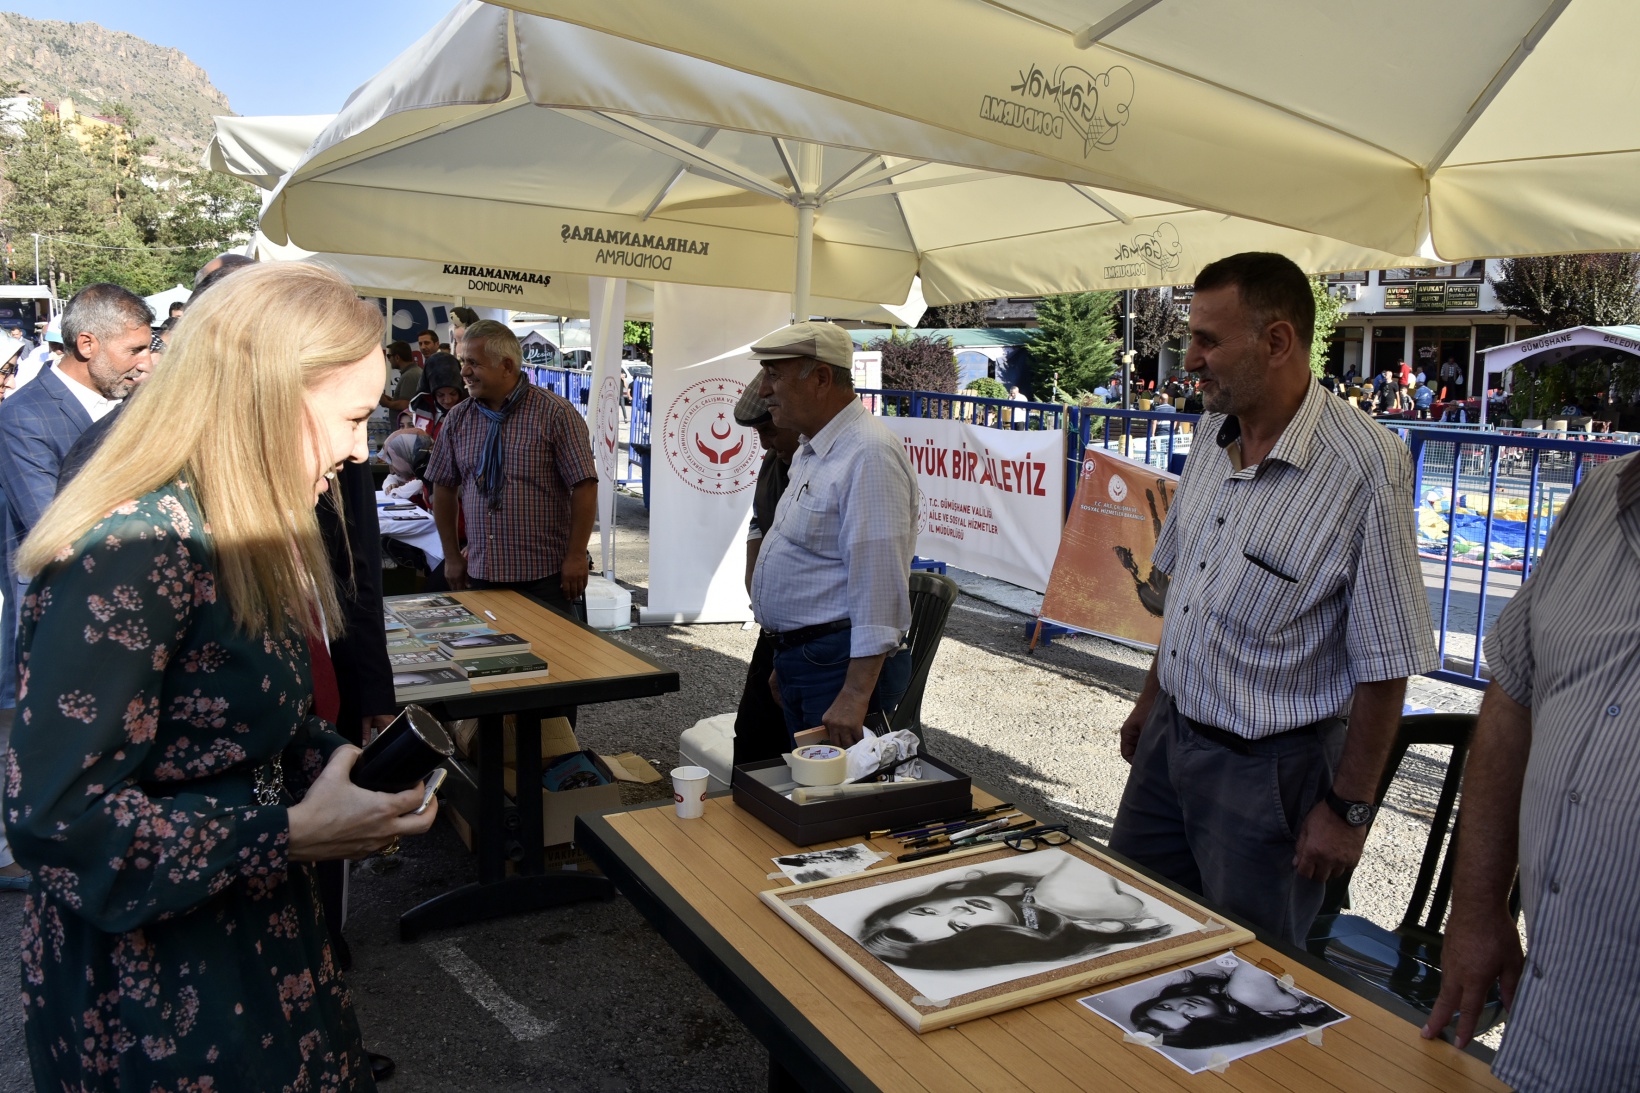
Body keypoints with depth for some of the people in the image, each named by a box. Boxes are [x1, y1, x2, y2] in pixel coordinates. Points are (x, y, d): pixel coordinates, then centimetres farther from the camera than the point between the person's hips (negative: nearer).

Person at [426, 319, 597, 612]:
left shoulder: (556, 413, -8)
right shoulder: (457, 420, 6)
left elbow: (584, 487, -10)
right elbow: (444, 488, 13)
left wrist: (576, 557, -13)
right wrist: (452, 557, 11)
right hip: (481, 574, 4)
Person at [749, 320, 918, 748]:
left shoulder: (868, 454, -19)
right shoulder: (810, 451, 14)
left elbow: (878, 584, -25)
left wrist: (856, 694, -27)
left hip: (841, 663, -10)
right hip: (801, 659, 10)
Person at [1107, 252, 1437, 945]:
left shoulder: (1365, 467, -21)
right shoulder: (1214, 433, 2)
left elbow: (1385, 666, -17)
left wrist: (1347, 808, -12)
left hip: (1267, 767, -7)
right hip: (1171, 734, 7)